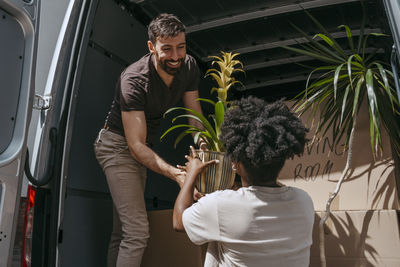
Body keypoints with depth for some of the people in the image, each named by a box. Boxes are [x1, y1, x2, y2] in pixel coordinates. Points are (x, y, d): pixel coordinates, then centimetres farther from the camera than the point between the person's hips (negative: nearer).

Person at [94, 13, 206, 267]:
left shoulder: (189, 67, -9)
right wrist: (175, 173, -44)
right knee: (138, 231, -15)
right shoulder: (134, 80, -28)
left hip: (143, 149, 7)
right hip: (117, 144, -7)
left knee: (122, 231, 14)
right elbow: (136, 145, -31)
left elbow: (196, 118, -2)